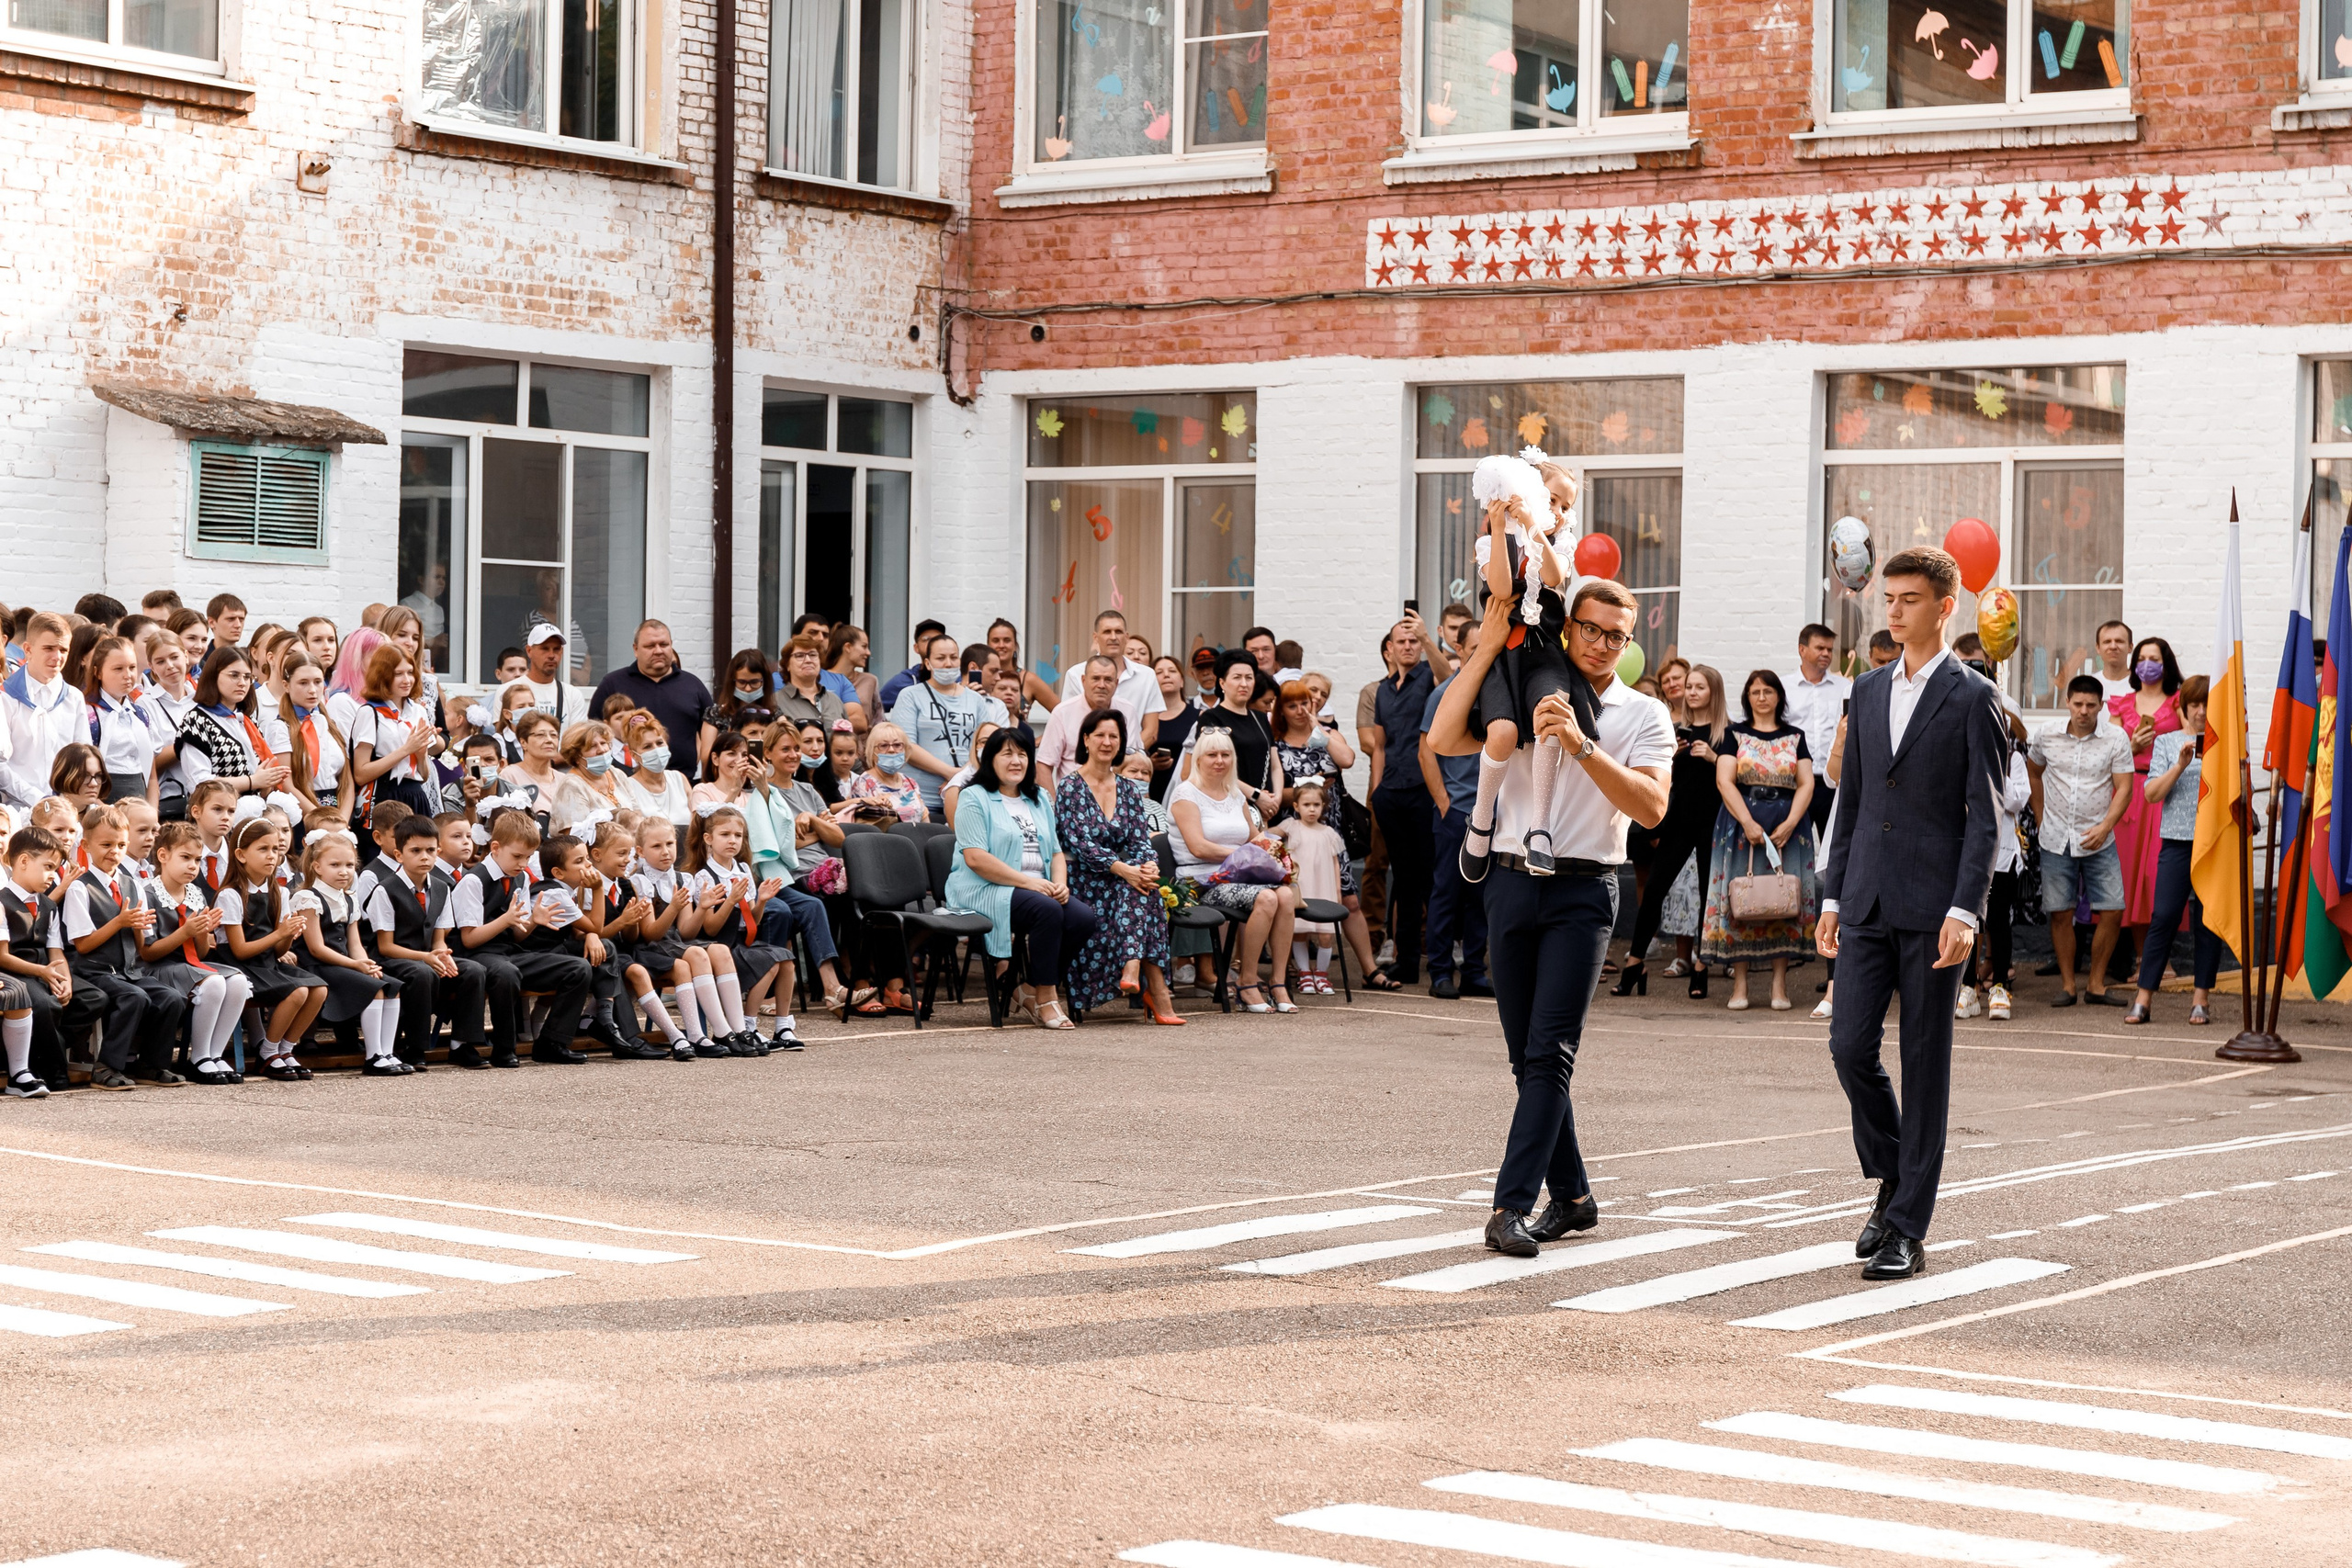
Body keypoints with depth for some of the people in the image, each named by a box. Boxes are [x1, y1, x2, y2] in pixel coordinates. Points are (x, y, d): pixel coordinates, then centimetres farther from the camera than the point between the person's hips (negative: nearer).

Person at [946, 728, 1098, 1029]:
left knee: (1083, 917, -22)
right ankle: (1045, 997, -21)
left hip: (1038, 889, 7)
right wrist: (1027, 881, -17)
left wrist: (1060, 884, -3)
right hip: (986, 891, -7)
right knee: (1047, 910, -34)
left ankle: (1032, 990, -7)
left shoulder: (1039, 799, 22)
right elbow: (975, 858, -12)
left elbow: (1056, 852, 20)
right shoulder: (975, 798, -1)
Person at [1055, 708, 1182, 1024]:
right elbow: (1079, 843, -14)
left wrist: (1149, 865, -19)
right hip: (1084, 882, -4)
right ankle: (1156, 990, -39)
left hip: (1123, 879, 4)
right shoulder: (1071, 786, -3)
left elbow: (1140, 841, 6)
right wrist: (1123, 869, -26)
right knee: (1137, 887, -32)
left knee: (1143, 880, -30)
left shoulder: (1129, 790, 14)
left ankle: (1133, 970, -45)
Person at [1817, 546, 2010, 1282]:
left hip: (1932, 905, -5)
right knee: (1850, 1046, -2)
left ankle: (1908, 1228, 3)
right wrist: (1832, 897, 13)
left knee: (1925, 1062, 0)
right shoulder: (1869, 691, 14)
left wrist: (1965, 910, -16)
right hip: (1868, 903, 5)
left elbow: (1984, 814, -8)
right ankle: (1893, 1177, 21)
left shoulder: (1972, 698, -3)